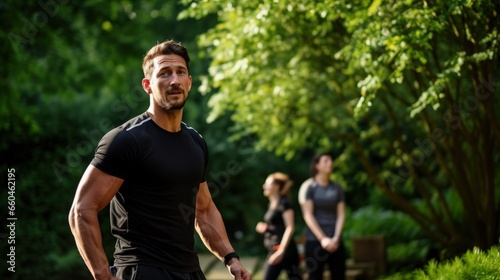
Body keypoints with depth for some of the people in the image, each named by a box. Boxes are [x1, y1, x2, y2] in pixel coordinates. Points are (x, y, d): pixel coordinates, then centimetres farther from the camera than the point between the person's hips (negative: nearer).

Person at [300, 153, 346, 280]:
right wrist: (322, 238, -13)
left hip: (335, 242, 3)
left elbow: (341, 215, 6)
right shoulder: (309, 187, 0)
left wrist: (336, 238, -8)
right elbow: (308, 215, -6)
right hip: (314, 241, -3)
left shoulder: (337, 188, 11)